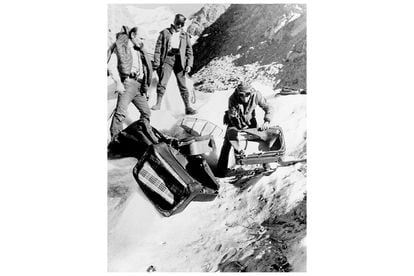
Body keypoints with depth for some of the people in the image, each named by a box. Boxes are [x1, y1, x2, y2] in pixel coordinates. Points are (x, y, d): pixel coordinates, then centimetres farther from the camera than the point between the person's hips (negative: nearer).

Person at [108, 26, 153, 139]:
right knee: (121, 112, -16)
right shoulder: (122, 47, 1)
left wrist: (145, 88, 18)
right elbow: (111, 66, -9)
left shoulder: (140, 52, 23)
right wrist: (118, 82, -19)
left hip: (139, 86, 8)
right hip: (127, 83, -8)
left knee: (146, 112, 12)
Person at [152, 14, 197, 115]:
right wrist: (156, 63, -5)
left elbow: (189, 51, 12)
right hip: (167, 59, -1)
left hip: (179, 61, 1)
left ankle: (188, 107, 3)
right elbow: (158, 48, 4)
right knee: (162, 82, -12)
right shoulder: (165, 33, 8)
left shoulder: (185, 35, 13)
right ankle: (158, 103, -1)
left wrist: (189, 65, 0)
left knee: (182, 85, 0)